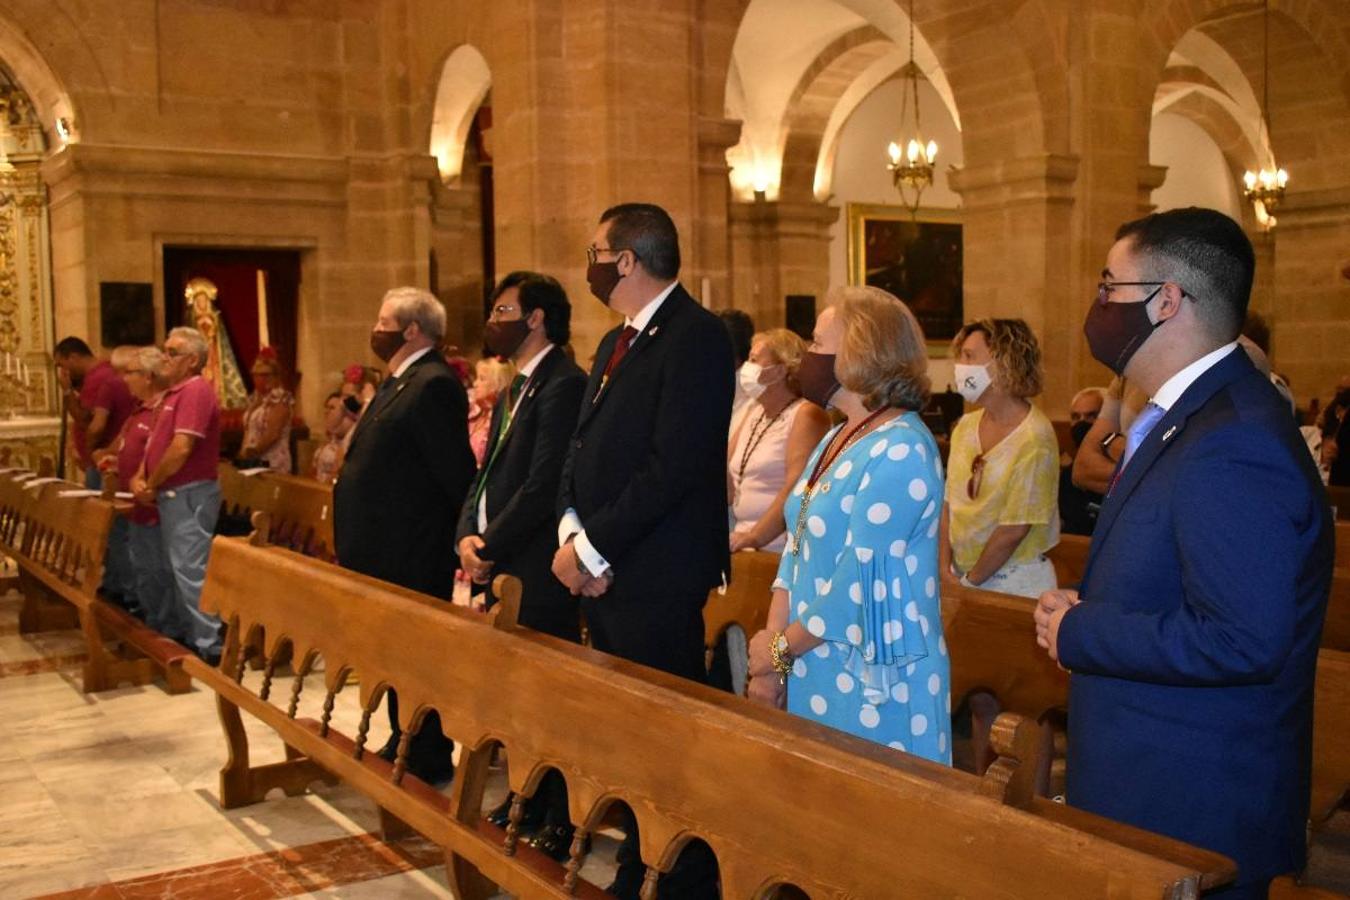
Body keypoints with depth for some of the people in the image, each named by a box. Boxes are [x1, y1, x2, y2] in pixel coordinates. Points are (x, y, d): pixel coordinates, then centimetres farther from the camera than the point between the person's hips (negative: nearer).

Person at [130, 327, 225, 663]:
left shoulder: (195, 391, -15)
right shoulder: (173, 393, 17)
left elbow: (181, 448, -23)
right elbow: (156, 440, 20)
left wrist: (152, 485, -11)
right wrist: (140, 477, 3)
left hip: (189, 493, -10)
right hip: (172, 493, 10)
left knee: (191, 570, -9)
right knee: (179, 568, 15)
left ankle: (208, 646, -5)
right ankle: (191, 636, 25)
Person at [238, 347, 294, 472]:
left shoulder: (280, 399, -9)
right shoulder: (255, 398, 16)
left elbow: (272, 435, -16)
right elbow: (248, 430, 15)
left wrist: (252, 452, -13)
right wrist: (243, 453, 2)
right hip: (252, 461, 7)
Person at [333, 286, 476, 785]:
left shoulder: (434, 386, -18)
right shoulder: (398, 383, 15)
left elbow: (457, 472, -21)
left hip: (415, 556, -10)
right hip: (387, 549, 10)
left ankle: (428, 759, 14)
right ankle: (404, 745, 31)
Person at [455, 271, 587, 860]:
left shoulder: (563, 385, -14)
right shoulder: (514, 390, 18)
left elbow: (543, 485, -20)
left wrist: (489, 547, -13)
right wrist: (468, 535, 2)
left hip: (538, 570, -9)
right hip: (501, 568, 9)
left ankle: (562, 819, 12)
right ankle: (527, 801, 31)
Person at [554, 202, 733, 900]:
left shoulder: (695, 337, -13)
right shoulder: (615, 343, 17)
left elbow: (674, 466, -21)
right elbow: (582, 447, 16)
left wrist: (593, 547, -16)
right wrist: (571, 531, -1)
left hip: (656, 578, -9)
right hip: (601, 572, 9)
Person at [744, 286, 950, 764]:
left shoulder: (900, 450, -17)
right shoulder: (836, 438, 12)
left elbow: (859, 578, -20)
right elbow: (798, 547, 9)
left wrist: (781, 648, -9)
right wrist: (770, 652, 0)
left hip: (875, 685, -8)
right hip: (815, 672, 8)